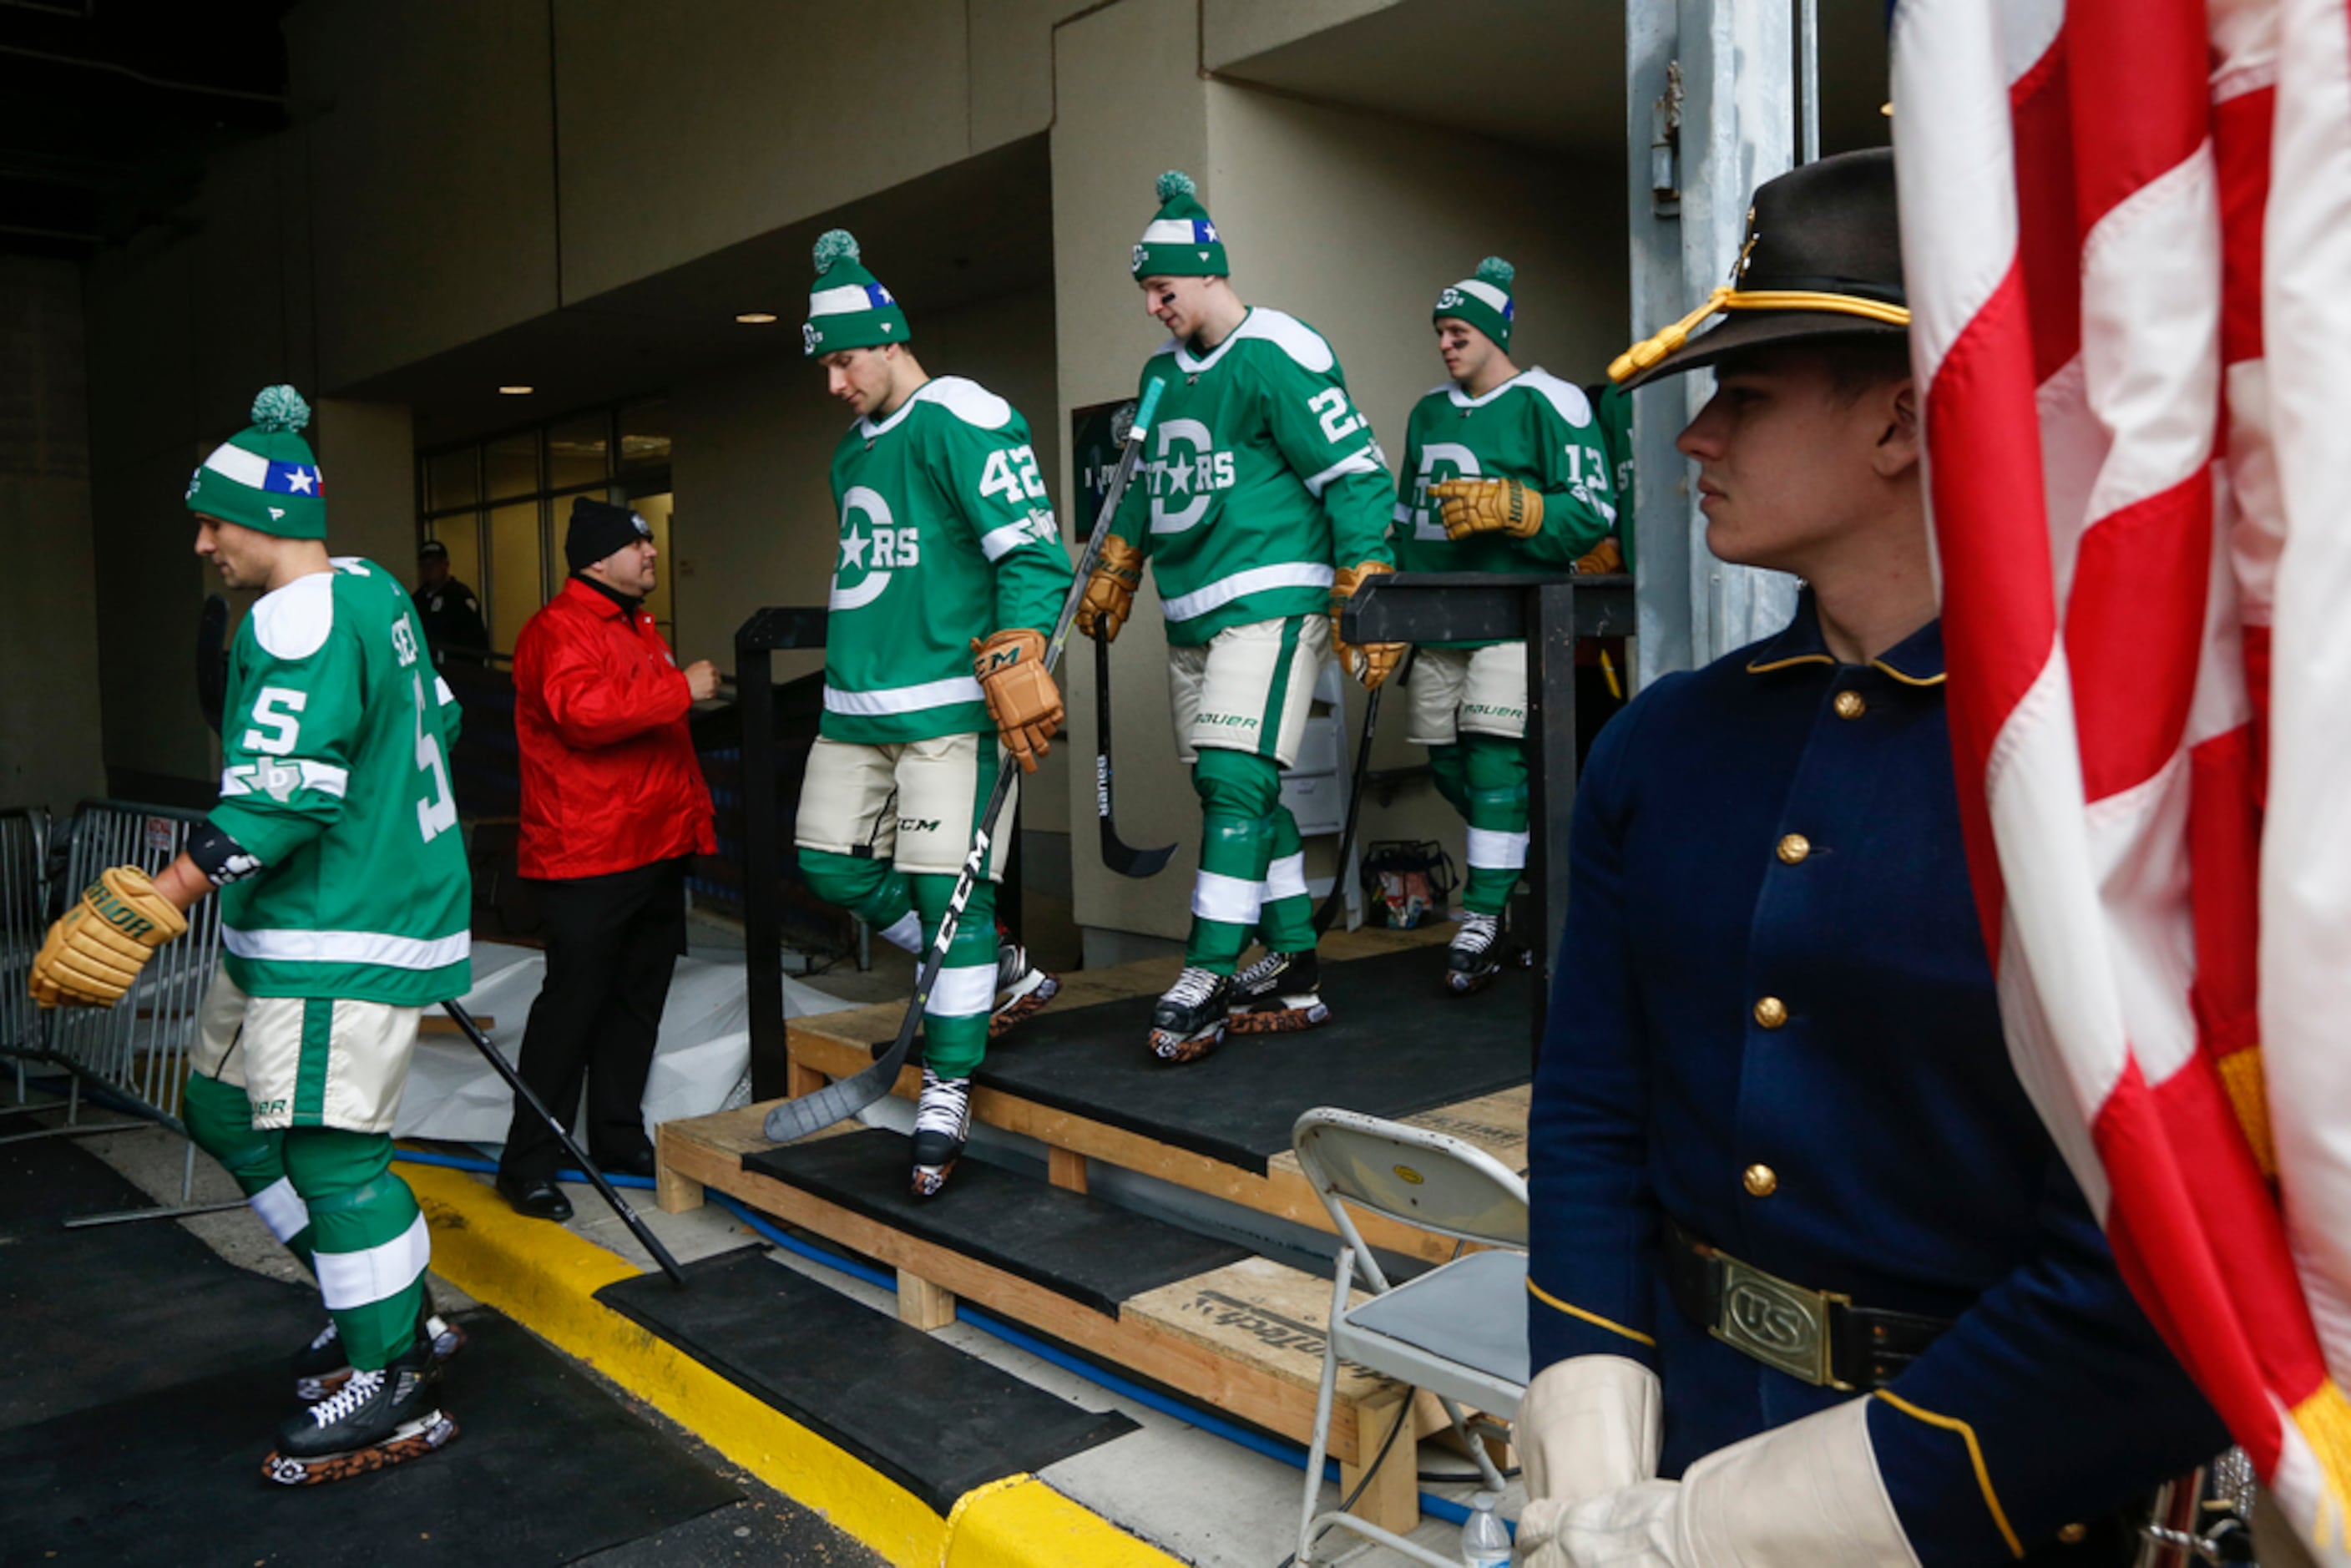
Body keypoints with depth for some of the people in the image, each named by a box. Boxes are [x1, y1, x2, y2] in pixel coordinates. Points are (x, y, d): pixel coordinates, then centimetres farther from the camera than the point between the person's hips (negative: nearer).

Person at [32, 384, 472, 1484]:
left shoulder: (300, 620, -17)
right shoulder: (374, 594, 13)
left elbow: (280, 795, -25)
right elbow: (434, 723, 23)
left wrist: (152, 906, -22)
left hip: (342, 933, -11)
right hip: (292, 929, 11)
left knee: (327, 1147, -5)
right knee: (227, 1110, 18)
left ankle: (392, 1393, 8)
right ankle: (390, 1311, 26)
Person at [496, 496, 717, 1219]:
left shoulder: (638, 627, 21)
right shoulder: (559, 629, -12)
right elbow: (584, 709, -30)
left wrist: (693, 812, 25)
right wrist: (682, 687, -22)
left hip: (656, 848, 10)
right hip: (588, 859, -9)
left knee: (638, 998, 14)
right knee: (573, 1002, -6)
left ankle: (620, 1138, 26)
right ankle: (529, 1163, 4)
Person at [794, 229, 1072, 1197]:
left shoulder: (963, 423, -8)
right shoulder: (853, 452, 19)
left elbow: (1033, 555, -16)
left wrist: (1013, 670, -25)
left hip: (948, 705, -9)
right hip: (855, 707, 9)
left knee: (946, 887, -7)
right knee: (833, 866, 8)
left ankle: (947, 1090, 6)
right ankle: (1002, 975, 23)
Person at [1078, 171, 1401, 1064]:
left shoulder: (1277, 359, -9)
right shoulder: (1162, 375, 16)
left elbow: (1355, 476, -12)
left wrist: (1364, 600, -17)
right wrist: (1114, 572, 28)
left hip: (1270, 602, -8)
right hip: (1190, 618, 9)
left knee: (1235, 781, -14)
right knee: (1239, 793, 7)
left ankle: (1206, 985, -10)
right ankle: (1294, 973, 15)